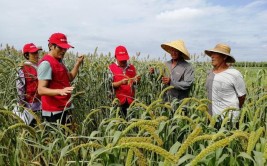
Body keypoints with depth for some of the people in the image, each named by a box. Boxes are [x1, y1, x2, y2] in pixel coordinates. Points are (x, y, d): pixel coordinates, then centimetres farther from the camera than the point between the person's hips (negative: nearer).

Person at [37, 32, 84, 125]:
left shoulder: (59, 61, 11)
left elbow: (70, 78, 14)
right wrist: (60, 91, -37)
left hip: (64, 108, 9)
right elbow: (41, 90, -22)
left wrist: (77, 64, 4)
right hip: (54, 111, -9)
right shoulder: (46, 63, -17)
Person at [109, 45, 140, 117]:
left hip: (130, 100, 3)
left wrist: (137, 80, -8)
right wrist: (121, 82, -23)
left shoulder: (132, 67, 9)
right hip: (118, 100, -3)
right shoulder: (111, 68, -2)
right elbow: (110, 85, -7)